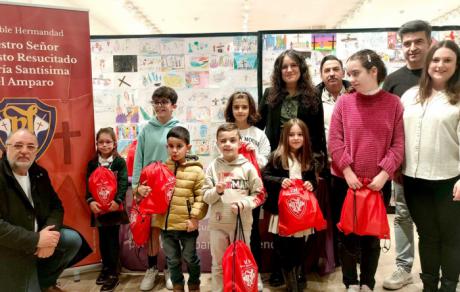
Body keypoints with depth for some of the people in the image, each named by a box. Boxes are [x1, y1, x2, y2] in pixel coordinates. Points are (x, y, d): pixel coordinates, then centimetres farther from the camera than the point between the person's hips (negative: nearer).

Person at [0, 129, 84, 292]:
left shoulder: (39, 173, 3)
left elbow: (56, 206, 4)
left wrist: (49, 235, -17)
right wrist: (35, 240, -28)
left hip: (39, 236, 6)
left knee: (73, 239, -6)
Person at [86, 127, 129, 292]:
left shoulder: (119, 162, -3)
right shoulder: (92, 163, 6)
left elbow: (123, 184, -10)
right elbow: (88, 184, 1)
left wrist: (117, 200, -23)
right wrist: (90, 201, -14)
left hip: (114, 206, -3)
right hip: (98, 207, 3)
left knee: (113, 239, 1)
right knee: (103, 239, 14)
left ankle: (113, 274, 8)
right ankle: (105, 267, 30)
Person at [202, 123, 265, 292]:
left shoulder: (247, 167, -5)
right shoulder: (213, 167, -1)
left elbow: (260, 195, -3)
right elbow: (205, 196, -1)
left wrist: (243, 203, -18)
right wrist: (217, 191, -20)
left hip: (242, 224, -1)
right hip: (217, 224, 2)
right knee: (218, 264, 16)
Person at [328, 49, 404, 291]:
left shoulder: (394, 103, -1)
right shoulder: (343, 102, -1)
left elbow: (398, 144, -4)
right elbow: (334, 140, -5)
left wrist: (384, 173, -13)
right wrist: (348, 171, -12)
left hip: (378, 183, 0)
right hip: (345, 180, 0)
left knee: (373, 235, 13)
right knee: (347, 234, 9)